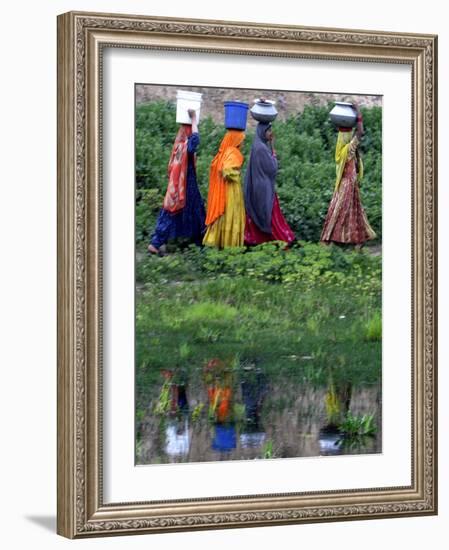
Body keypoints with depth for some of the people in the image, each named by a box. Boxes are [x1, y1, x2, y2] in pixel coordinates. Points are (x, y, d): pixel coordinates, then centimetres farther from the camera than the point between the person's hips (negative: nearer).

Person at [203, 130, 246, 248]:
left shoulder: (223, 152, 8)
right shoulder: (233, 153, -17)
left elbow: (214, 166, 12)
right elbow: (227, 171, -28)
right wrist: (237, 176, -11)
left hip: (221, 190, 8)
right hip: (231, 189, -8)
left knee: (220, 215, 13)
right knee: (231, 215, 1)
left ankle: (214, 240, 15)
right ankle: (230, 243, 6)